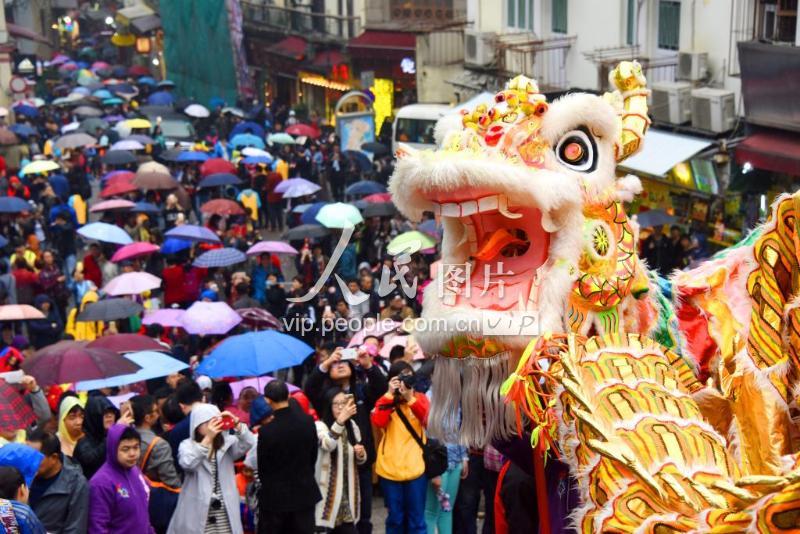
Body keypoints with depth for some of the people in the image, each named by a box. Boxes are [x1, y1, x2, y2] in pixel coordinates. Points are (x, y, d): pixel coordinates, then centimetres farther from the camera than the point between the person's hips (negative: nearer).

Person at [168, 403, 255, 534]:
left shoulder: (228, 442, 7)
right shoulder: (187, 445, 0)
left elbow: (249, 444, -11)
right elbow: (187, 463, -21)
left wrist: (237, 424, -26)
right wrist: (207, 438, -26)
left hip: (225, 512, 2)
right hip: (197, 511, -2)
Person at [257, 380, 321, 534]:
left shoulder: (266, 429, -20)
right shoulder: (308, 421, -6)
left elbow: (262, 465, -8)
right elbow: (313, 455, 4)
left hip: (275, 495, -4)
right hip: (305, 492, 4)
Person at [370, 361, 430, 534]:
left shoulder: (420, 398, 6)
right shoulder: (385, 400, 6)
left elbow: (430, 421, -12)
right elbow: (378, 422, -13)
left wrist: (410, 399, -20)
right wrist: (390, 394, -14)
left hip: (416, 467, 0)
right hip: (390, 468, 1)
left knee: (416, 519, 3)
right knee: (395, 518, 8)